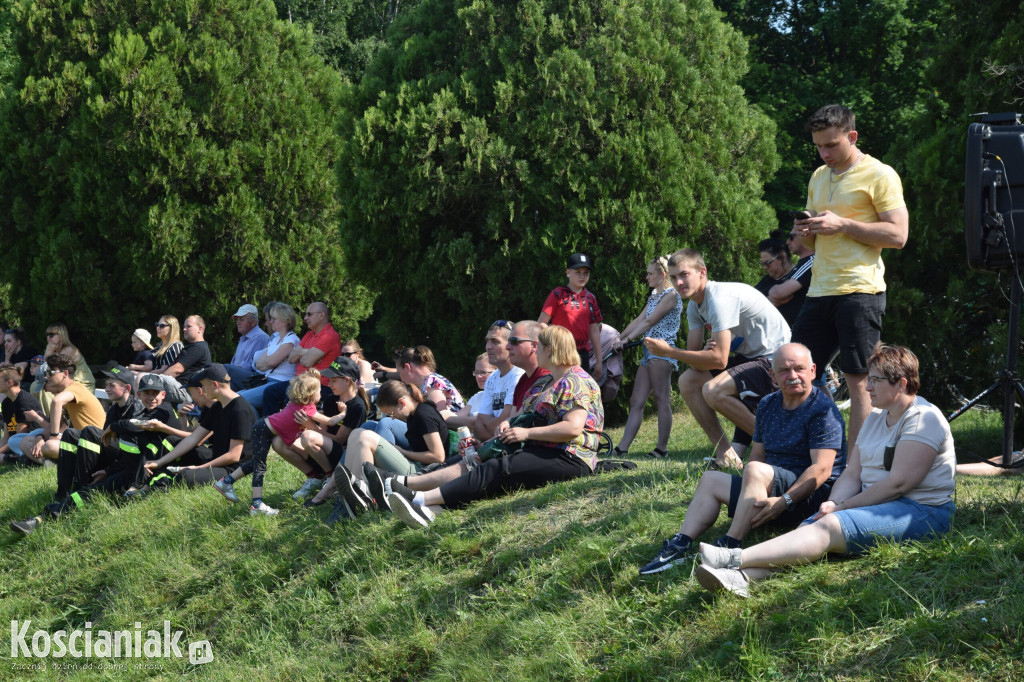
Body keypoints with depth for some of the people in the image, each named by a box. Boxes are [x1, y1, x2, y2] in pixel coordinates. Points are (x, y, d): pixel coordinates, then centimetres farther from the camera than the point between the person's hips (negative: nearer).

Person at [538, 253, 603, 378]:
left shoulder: (590, 298, 13)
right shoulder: (558, 295, -2)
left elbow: (594, 331, 16)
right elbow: (541, 324, -3)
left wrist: (599, 361, 16)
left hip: (583, 354, 5)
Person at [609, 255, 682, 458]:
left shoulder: (671, 295, -7)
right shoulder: (654, 295, 22)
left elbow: (649, 322, -12)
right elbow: (639, 320, 16)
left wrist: (626, 340, -12)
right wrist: (619, 337, 4)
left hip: (662, 350, -10)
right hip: (649, 350, 10)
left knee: (662, 399, -7)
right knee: (636, 402, 3)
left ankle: (662, 448, -5)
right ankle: (622, 448, -1)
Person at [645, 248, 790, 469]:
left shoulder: (720, 298, -23)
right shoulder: (694, 305, 7)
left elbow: (719, 360, -27)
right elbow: (694, 355, 6)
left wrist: (669, 351, -23)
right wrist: (705, 353, -19)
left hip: (774, 358, -10)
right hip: (748, 356, 10)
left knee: (713, 390, -27)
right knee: (688, 381, 0)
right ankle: (725, 453, -1)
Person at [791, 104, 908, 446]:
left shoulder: (879, 175, -3)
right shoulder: (818, 177, 20)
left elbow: (898, 234, -11)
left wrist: (842, 225, -16)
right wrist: (804, 232, 3)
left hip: (860, 292, -7)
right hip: (819, 290, 7)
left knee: (858, 381, -7)